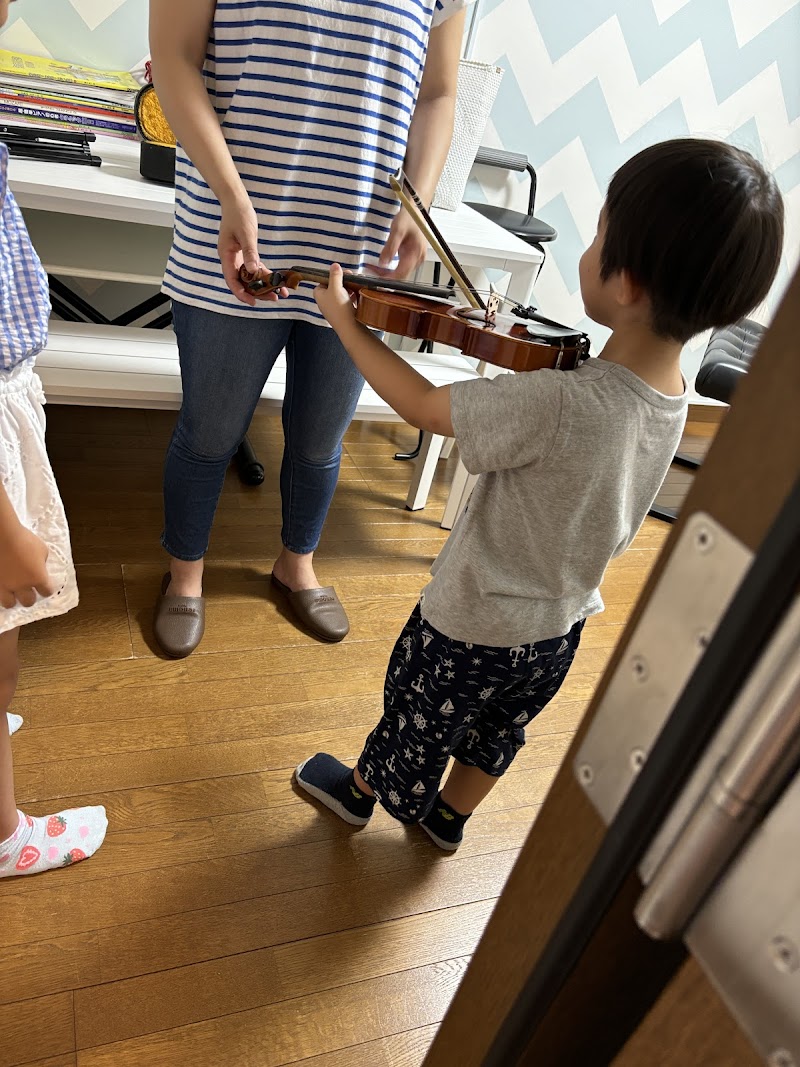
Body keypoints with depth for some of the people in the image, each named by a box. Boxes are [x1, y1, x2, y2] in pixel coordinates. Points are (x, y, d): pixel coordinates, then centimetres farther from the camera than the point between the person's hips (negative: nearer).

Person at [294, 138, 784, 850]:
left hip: (472, 627, -6)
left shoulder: (557, 404, -38)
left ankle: (361, 791, 53)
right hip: (562, 629, 7)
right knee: (497, 735, 30)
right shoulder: (672, 397, -12)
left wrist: (346, 322, -12)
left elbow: (423, 405, -25)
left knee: (415, 719, 24)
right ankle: (449, 817, 57)